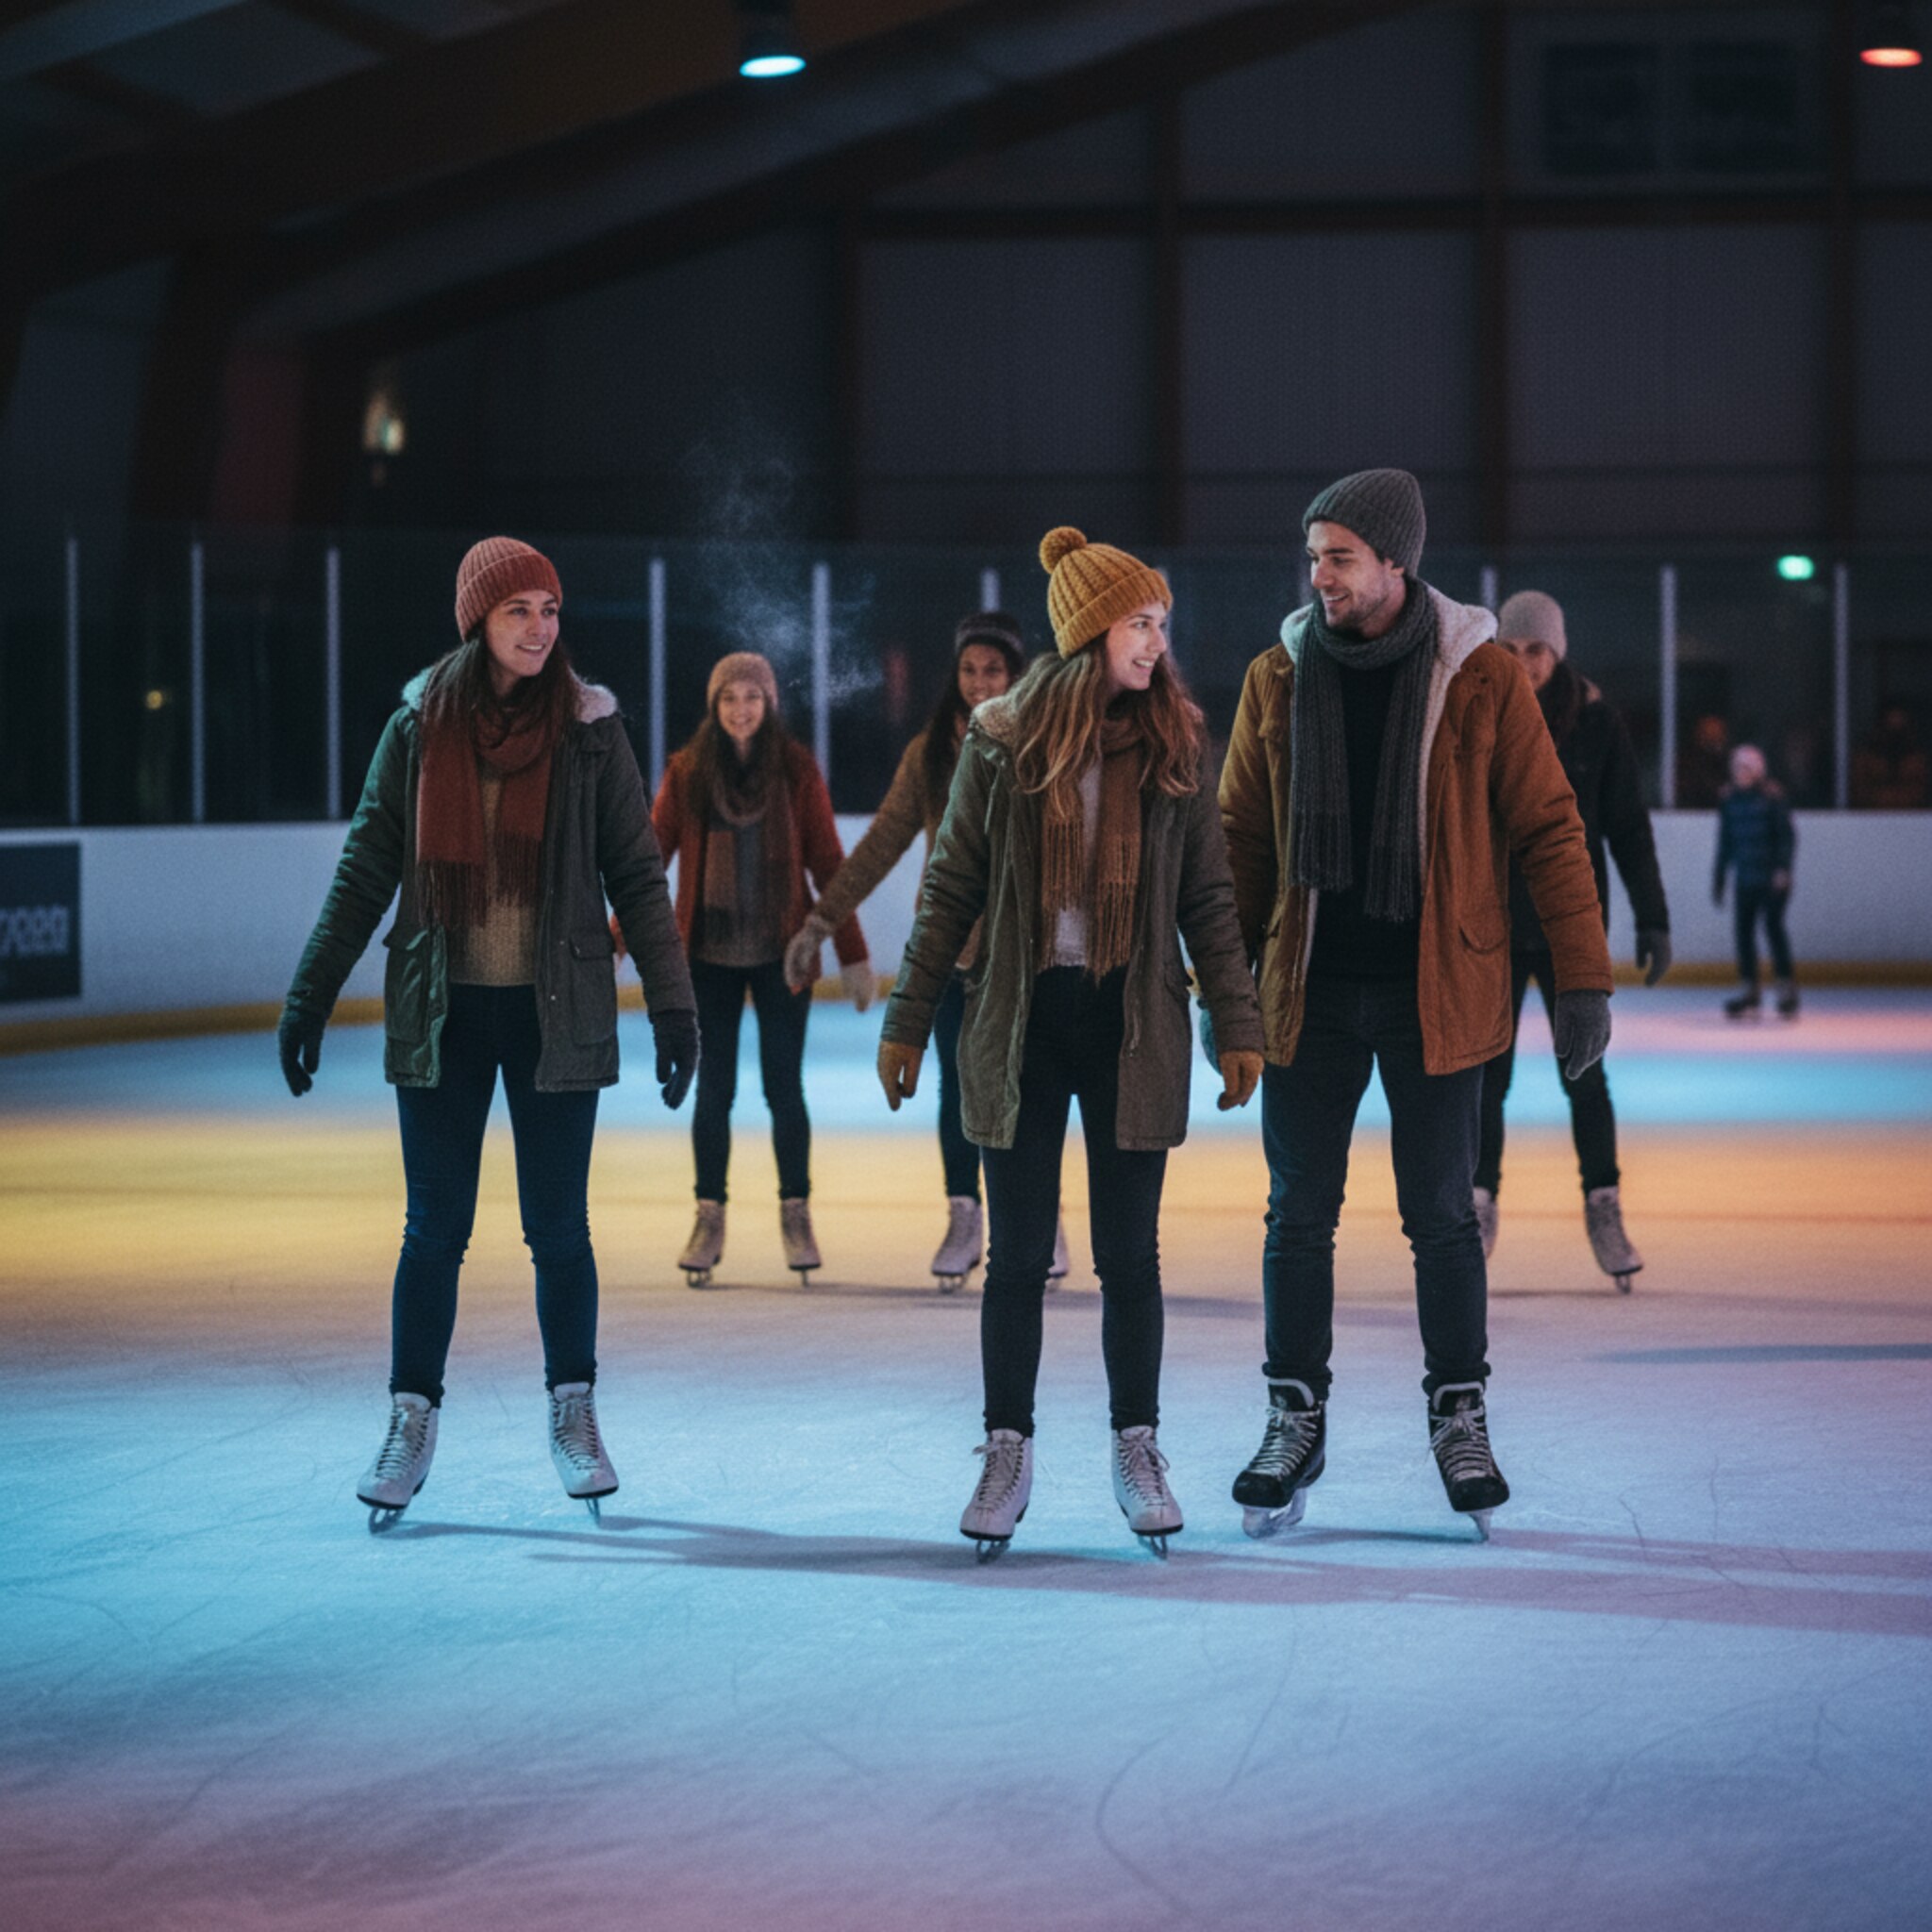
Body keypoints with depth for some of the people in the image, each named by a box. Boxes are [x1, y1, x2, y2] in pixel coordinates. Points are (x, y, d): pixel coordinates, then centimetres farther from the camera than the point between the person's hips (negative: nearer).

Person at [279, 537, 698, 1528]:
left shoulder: (588, 730, -1)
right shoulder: (418, 729, 1)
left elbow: (637, 875, 2)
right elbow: (365, 872, 6)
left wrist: (673, 1003, -4)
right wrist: (308, 1000, 3)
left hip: (556, 1013, 0)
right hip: (442, 1014, 1)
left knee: (559, 1228, 4)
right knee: (434, 1229, 3)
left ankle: (574, 1416, 18)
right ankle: (411, 1424, 12)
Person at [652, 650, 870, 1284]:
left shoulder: (797, 771, -1)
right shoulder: (687, 772, 1)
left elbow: (827, 864, 2)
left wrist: (852, 953, 2)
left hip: (781, 955, -1)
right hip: (710, 957, 1)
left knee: (785, 1089, 1)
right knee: (713, 1091, 3)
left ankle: (795, 1215, 14)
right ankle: (709, 1219, 13)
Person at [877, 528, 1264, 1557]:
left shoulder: (1173, 747, 3)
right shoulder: (1000, 743, -1)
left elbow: (1208, 898, 6)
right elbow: (951, 891, 3)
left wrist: (1237, 1025, 0)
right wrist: (908, 1021, 2)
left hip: (1132, 1028, 1)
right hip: (1021, 1025, -1)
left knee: (1129, 1255, 5)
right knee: (1018, 1257, 4)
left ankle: (1137, 1452, 16)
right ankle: (1007, 1452, 15)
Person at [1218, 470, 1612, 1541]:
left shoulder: (1481, 680, -5)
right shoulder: (1278, 680, 2)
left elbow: (1548, 828, -2)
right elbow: (1242, 838, 10)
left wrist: (1582, 976, -6)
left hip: (1436, 992, -2)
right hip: (1309, 991, 2)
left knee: (1441, 1217, 4)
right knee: (1298, 1215, 5)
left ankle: (1459, 1417, 18)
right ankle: (1295, 1418, 17)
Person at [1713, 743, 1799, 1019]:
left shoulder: (1772, 798, -5)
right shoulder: (1729, 801, 10)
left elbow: (1787, 835, -7)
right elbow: (1725, 843, 17)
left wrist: (1783, 868, -18)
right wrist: (1718, 879, 18)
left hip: (1772, 879, -5)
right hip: (1745, 879, 5)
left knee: (1773, 927, -10)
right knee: (1743, 930, 0)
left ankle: (1787, 987, -2)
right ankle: (1748, 989, 8)